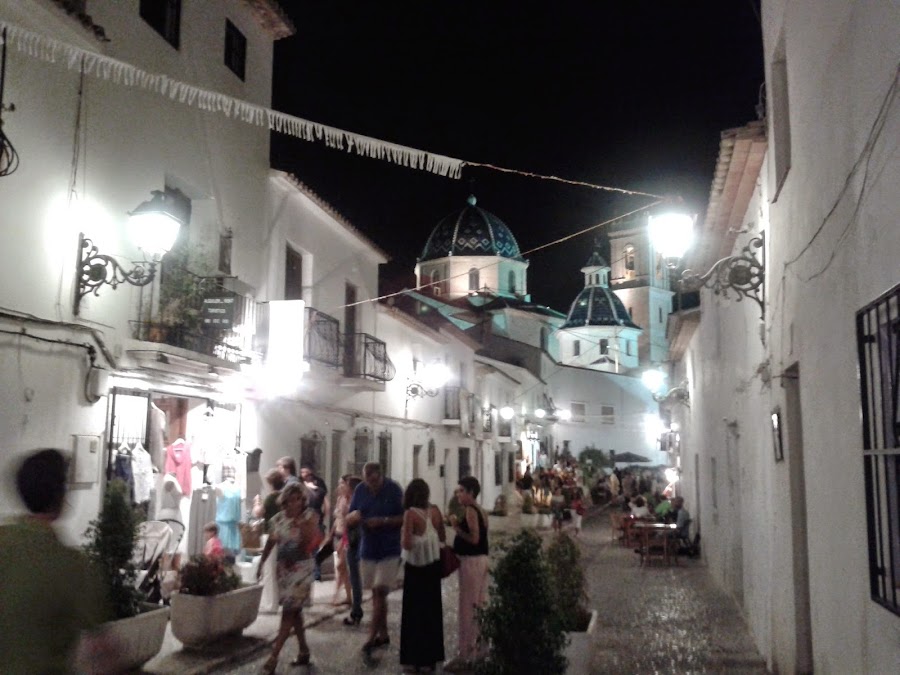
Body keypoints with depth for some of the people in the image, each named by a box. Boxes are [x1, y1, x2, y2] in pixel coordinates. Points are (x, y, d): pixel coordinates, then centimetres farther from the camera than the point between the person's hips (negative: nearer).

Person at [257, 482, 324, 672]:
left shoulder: (309, 516, -9)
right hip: (283, 567, 5)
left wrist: (301, 522, -24)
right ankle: (304, 651, 24)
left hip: (301, 567, -5)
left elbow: (312, 542, -17)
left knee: (288, 611, -5)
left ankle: (274, 656, -3)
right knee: (294, 610, 12)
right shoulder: (278, 518, 3)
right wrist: (261, 563, 13)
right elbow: (271, 542, 14)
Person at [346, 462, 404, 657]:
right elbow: (348, 519, 5)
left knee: (380, 592, -10)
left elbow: (404, 518, -11)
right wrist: (353, 516, -19)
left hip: (389, 550, -5)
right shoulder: (360, 490, -1)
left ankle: (372, 637, -4)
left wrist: (383, 521, -24)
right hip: (368, 548, 5)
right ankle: (383, 634, 26)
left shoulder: (393, 490, -12)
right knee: (376, 593, 14)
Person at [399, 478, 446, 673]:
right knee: (432, 610, 15)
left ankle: (413, 659, 11)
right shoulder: (435, 510, -2)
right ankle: (431, 657, 24)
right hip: (433, 565, 5)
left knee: (413, 612, 6)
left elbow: (407, 544, -21)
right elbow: (442, 537, 8)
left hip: (415, 567, -5)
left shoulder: (410, 513, -17)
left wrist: (402, 533, -3)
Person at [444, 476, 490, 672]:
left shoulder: (470, 511, -16)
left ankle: (465, 656, 0)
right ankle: (479, 650, 24)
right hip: (480, 560, 10)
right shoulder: (479, 510, 14)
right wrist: (459, 525, 10)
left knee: (467, 608, -5)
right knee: (479, 607, 15)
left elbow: (474, 539, -23)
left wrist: (456, 527, -15)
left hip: (471, 561, -10)